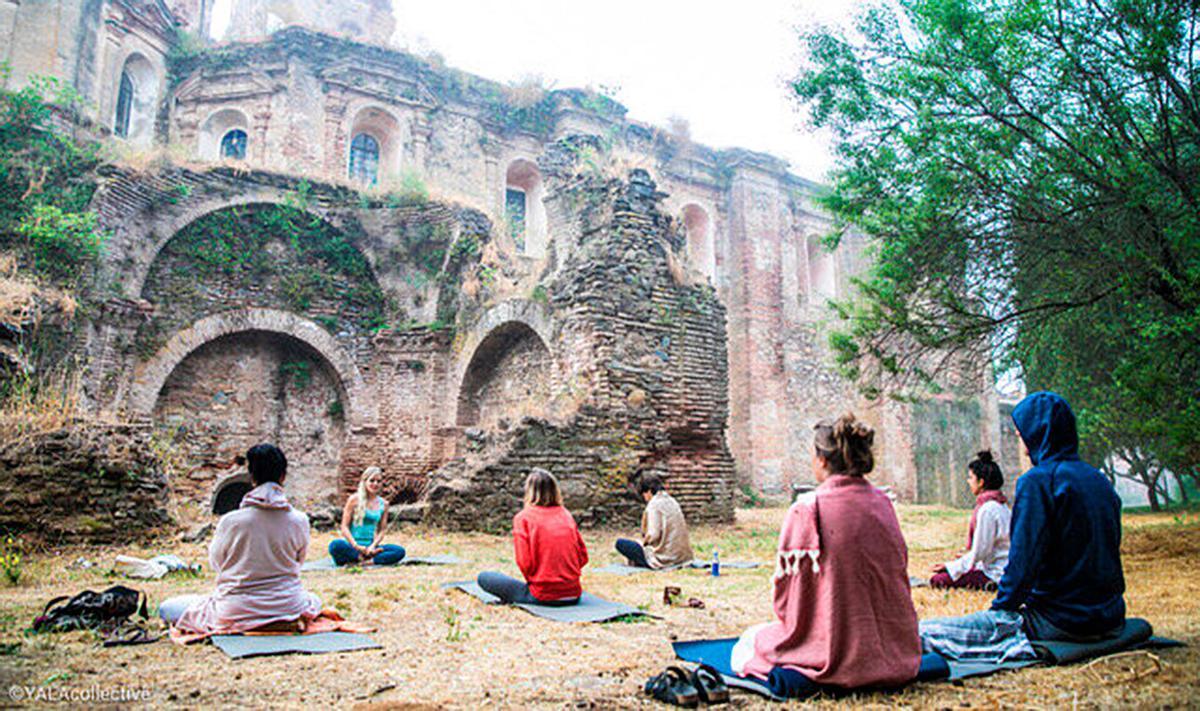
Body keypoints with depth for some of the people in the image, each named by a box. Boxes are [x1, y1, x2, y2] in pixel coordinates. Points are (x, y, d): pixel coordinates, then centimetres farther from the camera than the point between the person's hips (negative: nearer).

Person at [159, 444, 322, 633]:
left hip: (237, 614, -2)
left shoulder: (230, 521, -15)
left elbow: (216, 562, 3)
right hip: (289, 609, 3)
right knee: (314, 600, 35)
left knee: (166, 608, 14)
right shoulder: (299, 520, -12)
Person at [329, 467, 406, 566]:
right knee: (336, 545, -37)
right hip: (352, 546, -3)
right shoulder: (354, 500, 1)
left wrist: (373, 546, -9)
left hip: (370, 547, 3)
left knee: (400, 551, -22)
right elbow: (344, 527, -2)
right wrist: (356, 546, -15)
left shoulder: (383, 504, 10)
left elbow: (382, 530, 10)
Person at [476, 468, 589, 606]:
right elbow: (583, 557, 7)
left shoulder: (523, 518, -5)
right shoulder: (566, 514, 7)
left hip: (543, 597, -6)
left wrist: (532, 581, 7)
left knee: (484, 577, 5)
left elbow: (524, 562, -12)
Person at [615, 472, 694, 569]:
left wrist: (644, 542, -1)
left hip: (665, 558, -9)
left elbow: (653, 534, -21)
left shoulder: (654, 504, -13)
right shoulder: (672, 501, 11)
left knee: (620, 543, -2)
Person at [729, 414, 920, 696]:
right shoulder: (883, 503, -1)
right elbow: (900, 574, 9)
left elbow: (787, 585, -12)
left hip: (835, 652, -7)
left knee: (743, 649, 14)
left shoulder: (807, 509, -17)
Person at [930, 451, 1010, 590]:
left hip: (996, 574, -10)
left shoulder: (987, 509, -19)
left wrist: (950, 567, -9)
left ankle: (987, 585, -13)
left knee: (938, 580, -17)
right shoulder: (999, 504, 11)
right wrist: (966, 557, 20)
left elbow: (978, 553, -18)